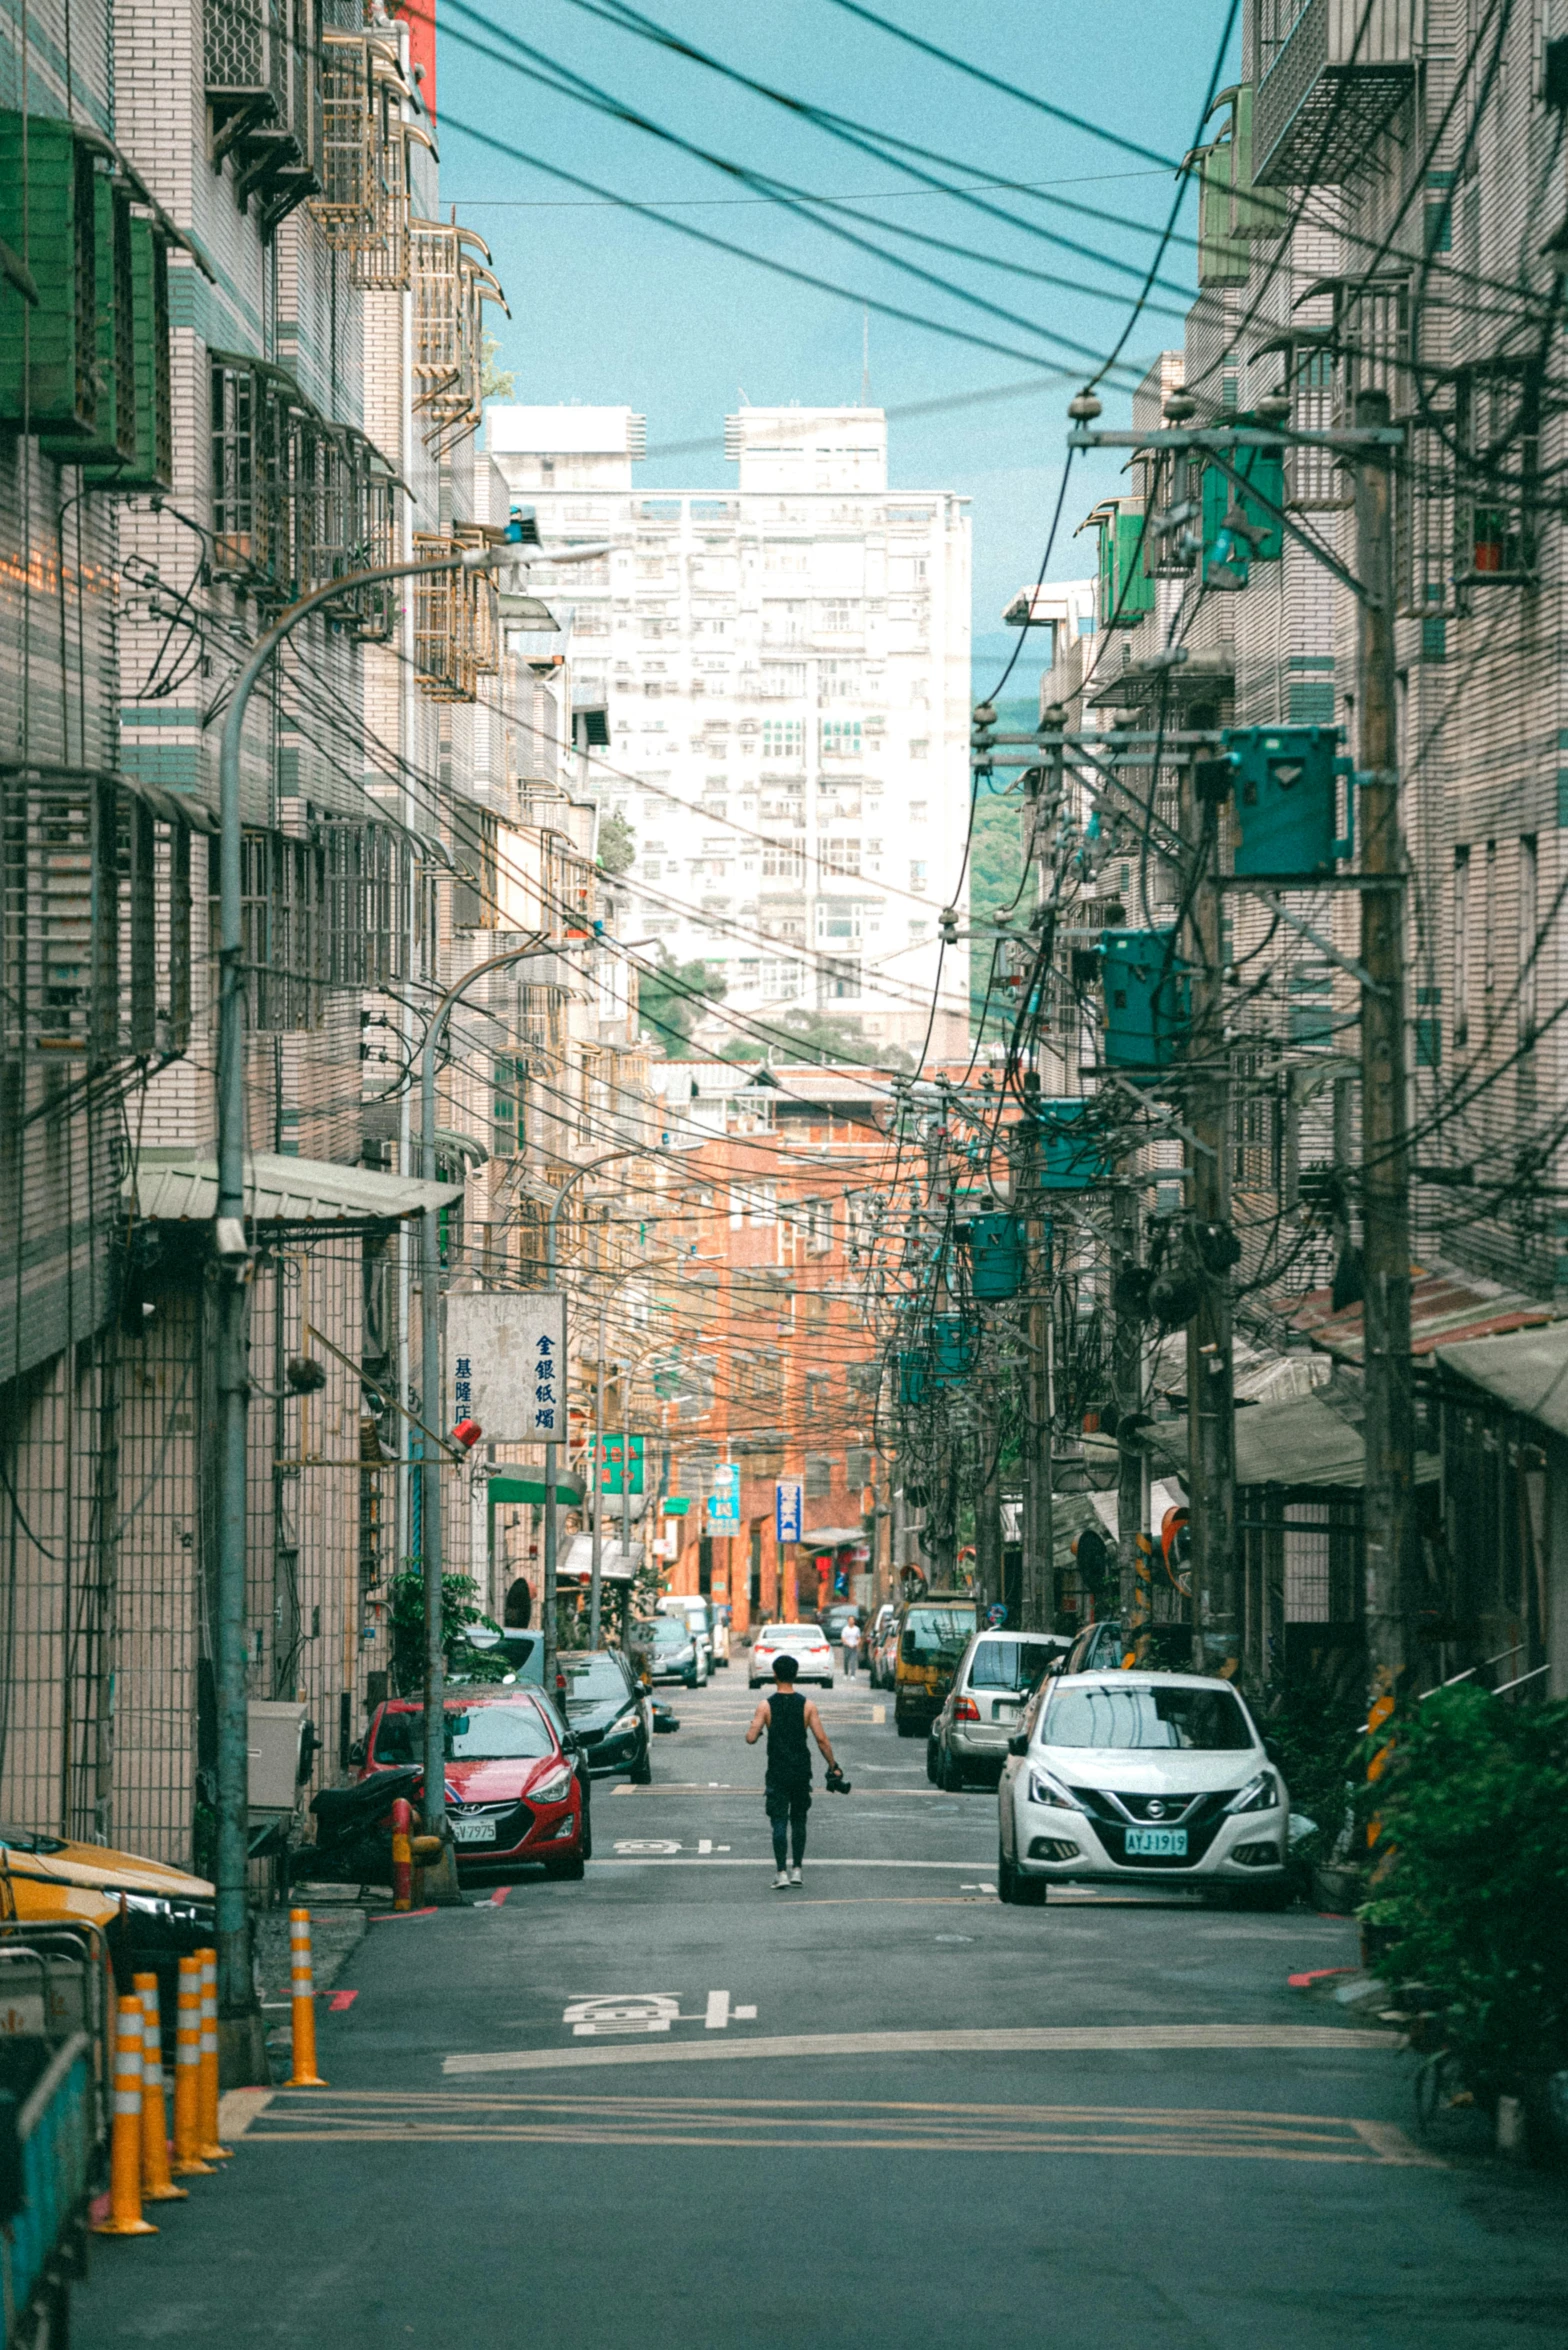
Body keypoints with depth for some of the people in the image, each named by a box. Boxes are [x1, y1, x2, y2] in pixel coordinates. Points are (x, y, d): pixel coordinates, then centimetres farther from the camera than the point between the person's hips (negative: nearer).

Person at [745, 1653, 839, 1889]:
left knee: (779, 1822, 0)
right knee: (798, 1820, 16)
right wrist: (833, 1766, 4)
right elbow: (821, 1739, -6)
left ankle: (781, 1873, -8)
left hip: (777, 1772, -2)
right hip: (801, 1771, 2)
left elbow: (751, 1738, -12)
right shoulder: (807, 1705, -3)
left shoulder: (766, 1706, -7)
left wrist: (754, 1729, 12)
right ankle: (796, 1869, 15)